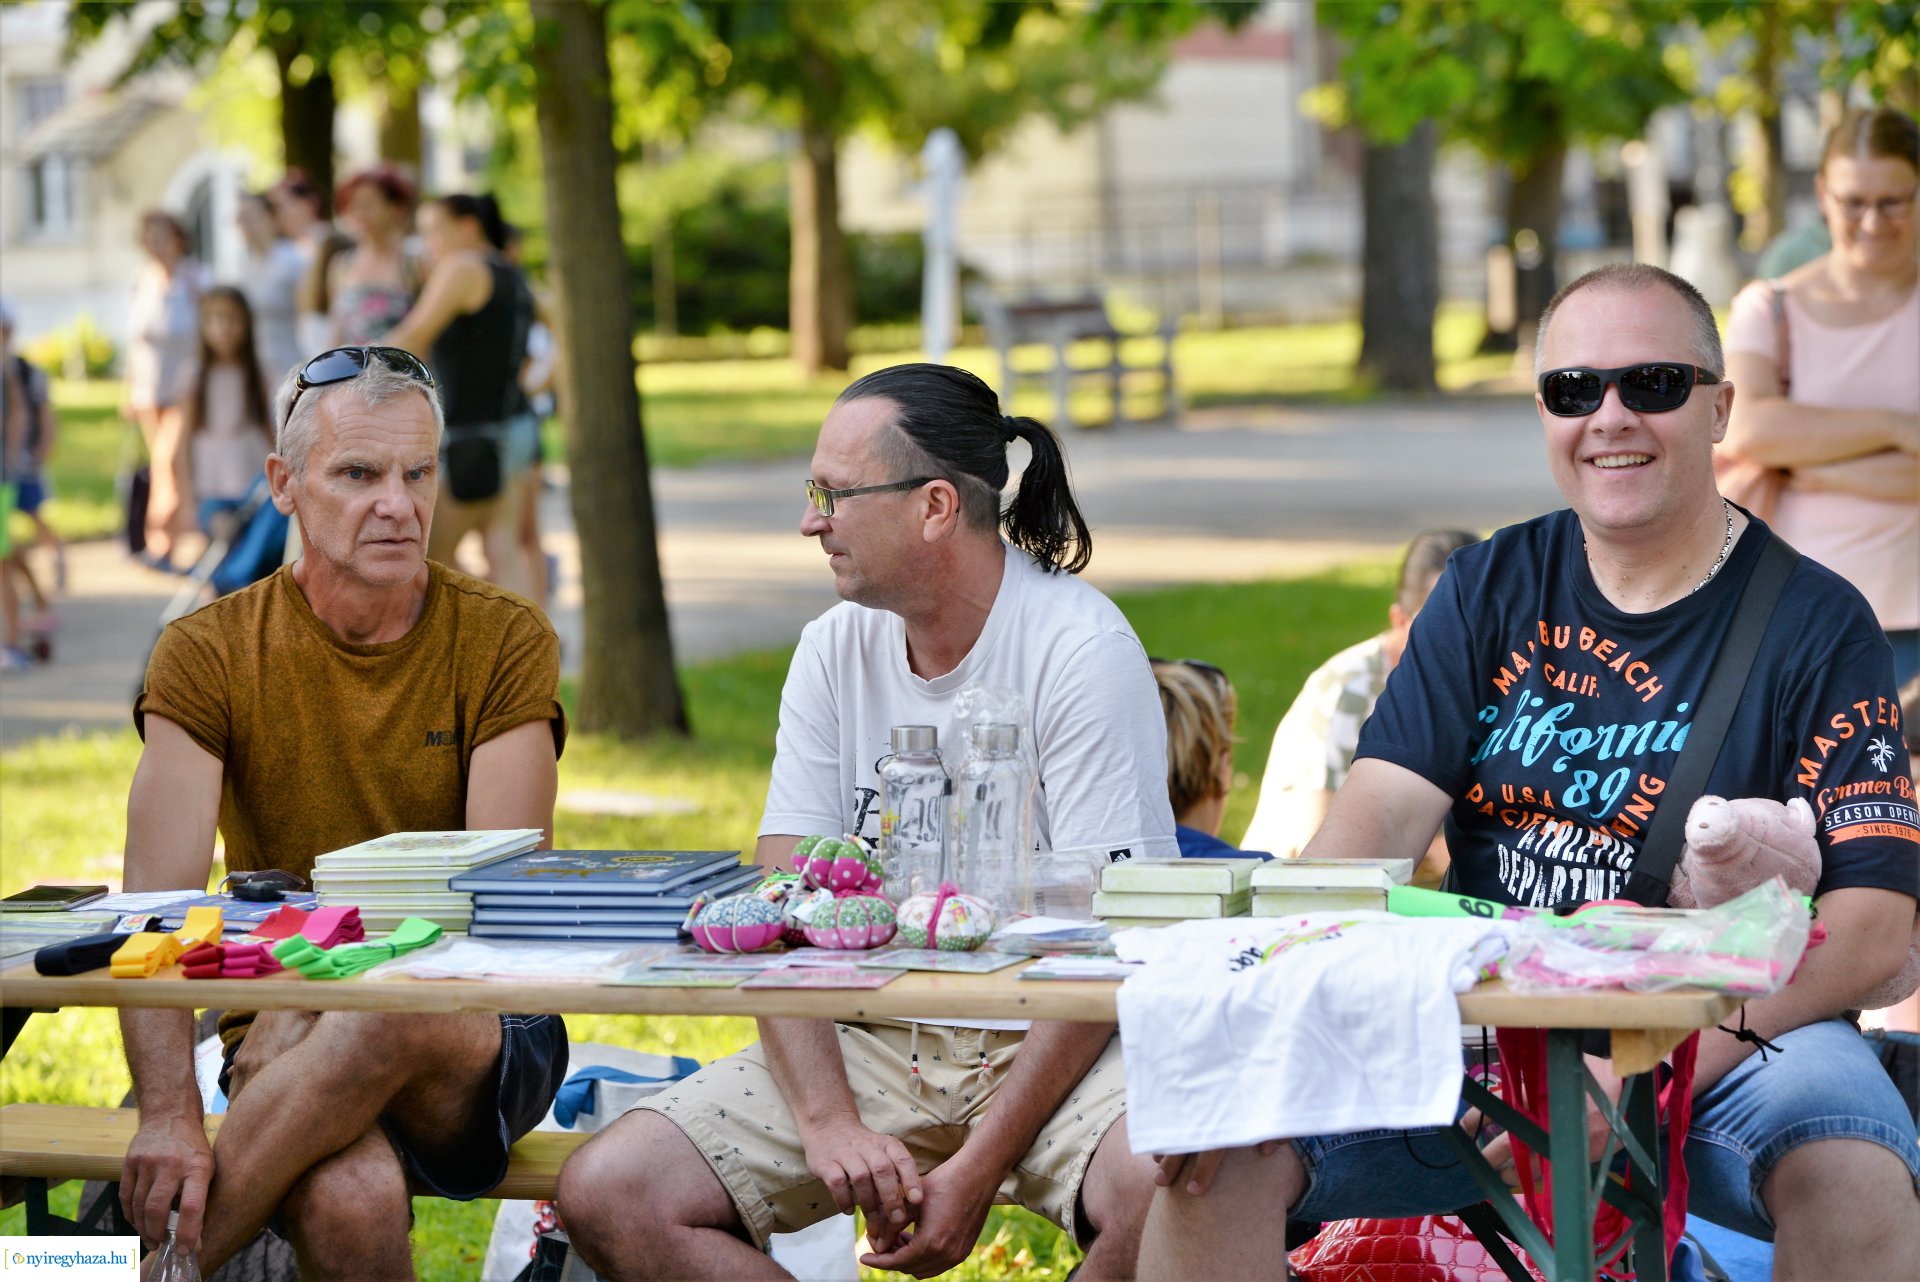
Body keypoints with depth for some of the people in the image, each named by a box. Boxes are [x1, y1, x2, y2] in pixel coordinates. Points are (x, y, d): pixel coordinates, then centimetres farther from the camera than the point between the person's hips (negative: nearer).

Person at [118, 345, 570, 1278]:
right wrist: (169, 1115, -25)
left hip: (478, 1035, 1)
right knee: (349, 1201, -36)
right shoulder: (208, 655, 1)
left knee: (393, 1014, -36)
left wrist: (313, 1004, -24)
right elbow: (158, 905, -9)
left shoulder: (505, 640, 1)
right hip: (281, 1045, -1)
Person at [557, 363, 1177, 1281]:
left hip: (1053, 1043, -5)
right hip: (873, 1040, 5)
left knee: (1164, 1191, -37)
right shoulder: (836, 650, 4)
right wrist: (830, 1122, -18)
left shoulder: (1081, 648, -12)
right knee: (605, 1195, -14)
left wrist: (978, 1169, -21)